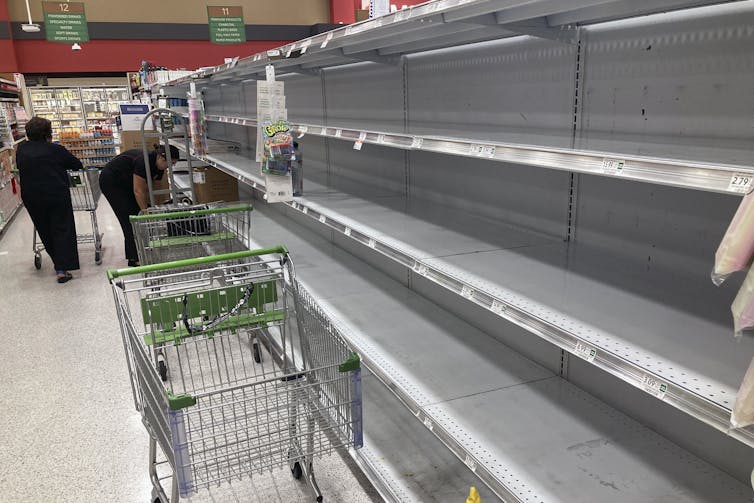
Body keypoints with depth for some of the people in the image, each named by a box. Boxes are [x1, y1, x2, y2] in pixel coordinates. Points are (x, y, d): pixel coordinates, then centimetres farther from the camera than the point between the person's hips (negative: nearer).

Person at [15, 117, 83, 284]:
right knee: (62, 230, 1)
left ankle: (59, 263, 25)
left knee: (45, 232, 16)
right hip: (57, 195, -4)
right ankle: (62, 269, -7)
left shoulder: (21, 149, 6)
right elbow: (77, 165, 3)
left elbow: (19, 168, 18)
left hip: (31, 198, 4)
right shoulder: (56, 150, -4)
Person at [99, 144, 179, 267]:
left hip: (125, 184, 9)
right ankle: (134, 259, -5)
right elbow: (138, 191, -29)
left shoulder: (158, 167, -7)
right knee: (129, 218, -10)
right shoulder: (144, 161, -33)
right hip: (111, 182, -9)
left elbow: (146, 189, -4)